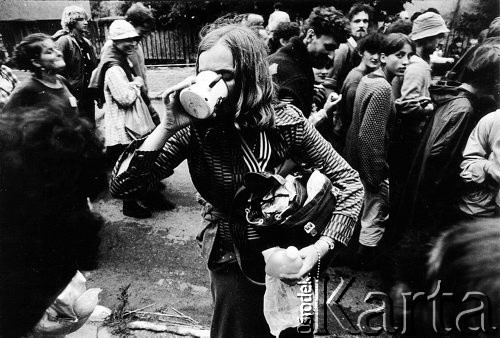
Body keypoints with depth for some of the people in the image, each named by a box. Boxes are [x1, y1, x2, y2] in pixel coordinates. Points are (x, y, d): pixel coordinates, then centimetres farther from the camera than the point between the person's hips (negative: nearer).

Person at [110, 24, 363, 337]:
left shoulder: (285, 122, -19)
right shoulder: (194, 128, -19)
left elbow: (349, 182, -12)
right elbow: (121, 186, -23)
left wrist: (320, 247, -22)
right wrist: (168, 127, -35)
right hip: (231, 262, 0)